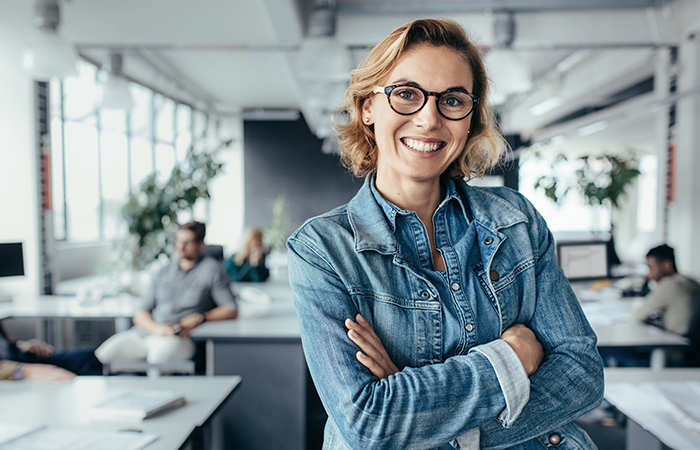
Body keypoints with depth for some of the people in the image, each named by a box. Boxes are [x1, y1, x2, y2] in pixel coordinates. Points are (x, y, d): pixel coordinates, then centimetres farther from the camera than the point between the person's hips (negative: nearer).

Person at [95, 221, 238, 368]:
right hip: (143, 333, 5)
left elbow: (231, 311, 2)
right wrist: (156, 328, -8)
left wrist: (200, 318, -11)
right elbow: (140, 314, 14)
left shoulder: (211, 269, 8)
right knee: (103, 355, -20)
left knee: (160, 355, -38)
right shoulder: (163, 273, 21)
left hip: (180, 338, -4)